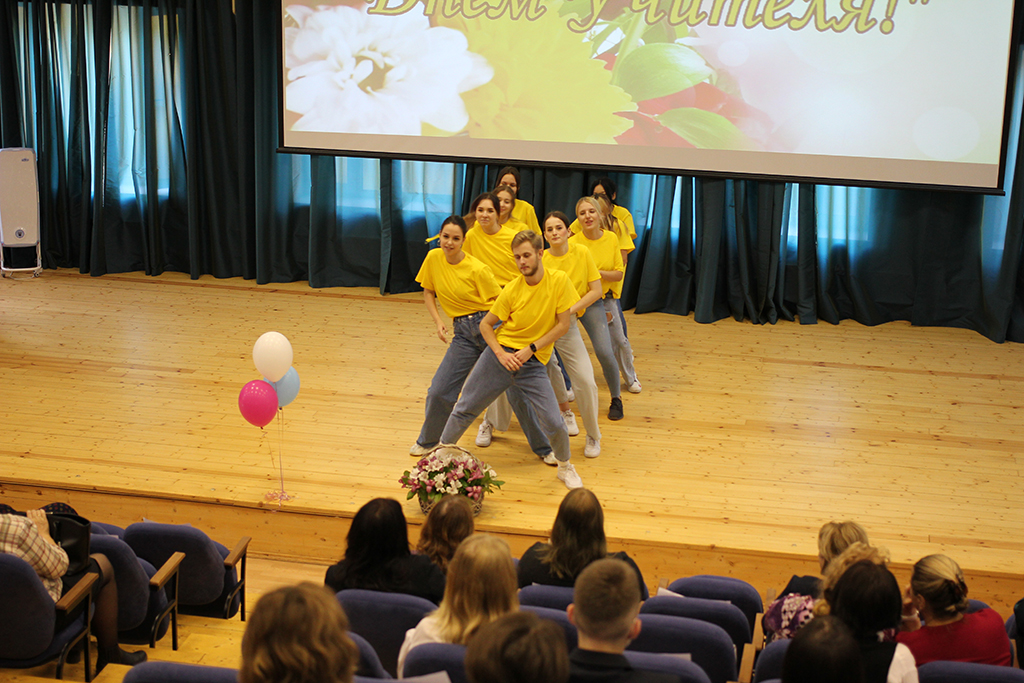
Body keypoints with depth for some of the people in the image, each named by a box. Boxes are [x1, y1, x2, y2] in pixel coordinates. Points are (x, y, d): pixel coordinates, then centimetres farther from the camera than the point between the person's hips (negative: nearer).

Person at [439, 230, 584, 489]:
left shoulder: (559, 280, -11)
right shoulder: (512, 290, -8)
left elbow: (563, 324, -7)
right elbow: (485, 324, 2)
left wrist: (531, 348, -13)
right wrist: (500, 353, -12)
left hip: (533, 362, -1)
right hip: (501, 354, 1)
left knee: (553, 423, -11)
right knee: (465, 409, 7)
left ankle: (565, 467, 18)